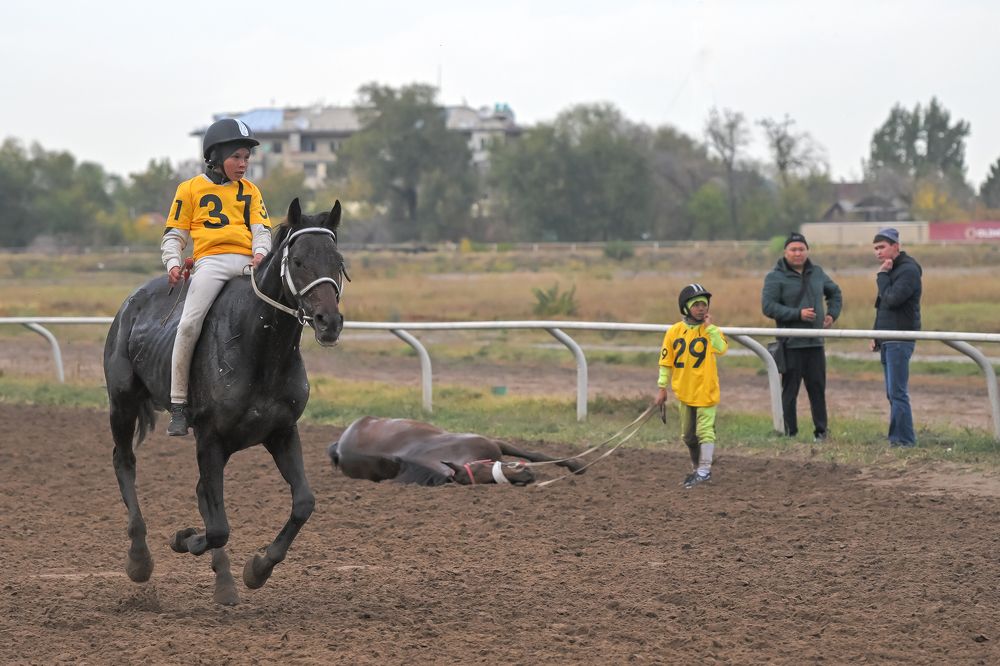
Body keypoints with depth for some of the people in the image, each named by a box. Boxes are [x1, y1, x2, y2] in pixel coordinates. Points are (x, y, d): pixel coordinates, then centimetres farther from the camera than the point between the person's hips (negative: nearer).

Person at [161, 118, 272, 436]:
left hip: (248, 263, 3)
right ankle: (178, 404, -17)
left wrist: (261, 252, -8)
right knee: (190, 323, -23)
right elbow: (174, 233, 14)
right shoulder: (191, 189, 14)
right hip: (211, 261, -3)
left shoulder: (251, 191, 23)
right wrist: (173, 263, -4)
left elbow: (261, 229, 14)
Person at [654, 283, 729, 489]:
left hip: (705, 391, -4)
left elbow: (721, 348, -25)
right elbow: (666, 361, 4)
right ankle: (696, 467, 29)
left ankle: (704, 470, -2)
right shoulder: (674, 332, 0)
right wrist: (662, 388, 3)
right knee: (688, 434, 14)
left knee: (704, 430, -6)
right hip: (683, 391, 4)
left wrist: (709, 327, -22)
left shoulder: (711, 331, -5)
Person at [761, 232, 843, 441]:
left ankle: (821, 432, 13)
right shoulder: (775, 277, -5)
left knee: (818, 388, 6)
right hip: (791, 345, -5)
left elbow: (834, 292, 30)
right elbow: (768, 306, -14)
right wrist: (797, 314, -19)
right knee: (790, 390, -2)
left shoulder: (817, 273, 13)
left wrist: (832, 314, 14)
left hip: (815, 343, 5)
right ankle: (789, 433, 4)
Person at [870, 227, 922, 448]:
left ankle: (904, 440, -12)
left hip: (900, 340, -10)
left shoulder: (909, 270, -12)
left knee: (897, 393, -12)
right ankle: (897, 438, 12)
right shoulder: (892, 270, 19)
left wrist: (882, 275, -12)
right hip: (888, 341, 10)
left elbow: (891, 299, -23)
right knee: (893, 393, 10)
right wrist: (877, 337, 21)